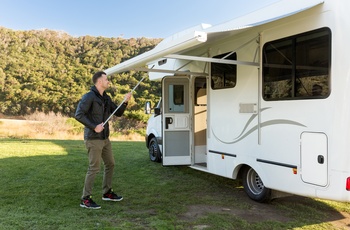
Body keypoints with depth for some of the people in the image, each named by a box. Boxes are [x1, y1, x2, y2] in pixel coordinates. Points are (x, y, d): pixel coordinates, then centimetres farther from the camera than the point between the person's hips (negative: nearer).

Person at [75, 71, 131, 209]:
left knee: (110, 164, 15)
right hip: (93, 139, -9)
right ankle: (86, 199, 5)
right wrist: (94, 127, -22)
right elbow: (79, 115, -19)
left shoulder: (106, 98, 12)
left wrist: (125, 102, -2)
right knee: (94, 168, -6)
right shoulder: (89, 97, -12)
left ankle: (107, 193, 30)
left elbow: (118, 113, 14)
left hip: (105, 138, 9)